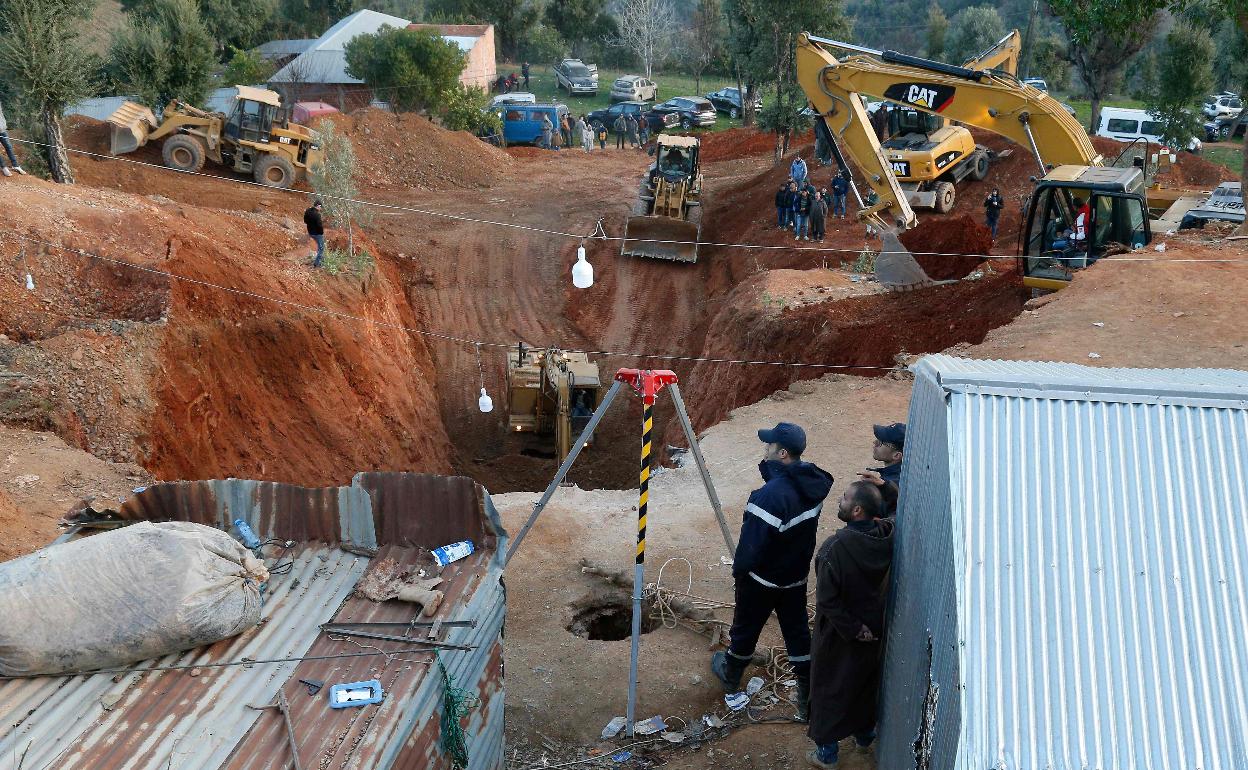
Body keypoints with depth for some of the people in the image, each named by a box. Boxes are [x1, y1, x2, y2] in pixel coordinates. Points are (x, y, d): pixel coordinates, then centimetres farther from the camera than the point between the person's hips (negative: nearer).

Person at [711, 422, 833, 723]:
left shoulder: (772, 494, -34)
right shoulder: (812, 482, -9)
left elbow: (753, 540, -24)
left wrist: (739, 568, -7)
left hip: (763, 578, -6)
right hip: (796, 574, 6)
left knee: (746, 627, 18)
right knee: (797, 630, 18)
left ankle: (731, 673, 43)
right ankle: (808, 695, 24)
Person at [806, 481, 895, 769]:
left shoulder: (835, 548, -35)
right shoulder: (885, 535, -18)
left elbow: (827, 600, -28)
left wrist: (853, 630, -18)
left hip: (839, 633, -5)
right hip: (873, 626, 6)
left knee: (829, 688, 15)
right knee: (866, 682, 27)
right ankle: (865, 735, 49)